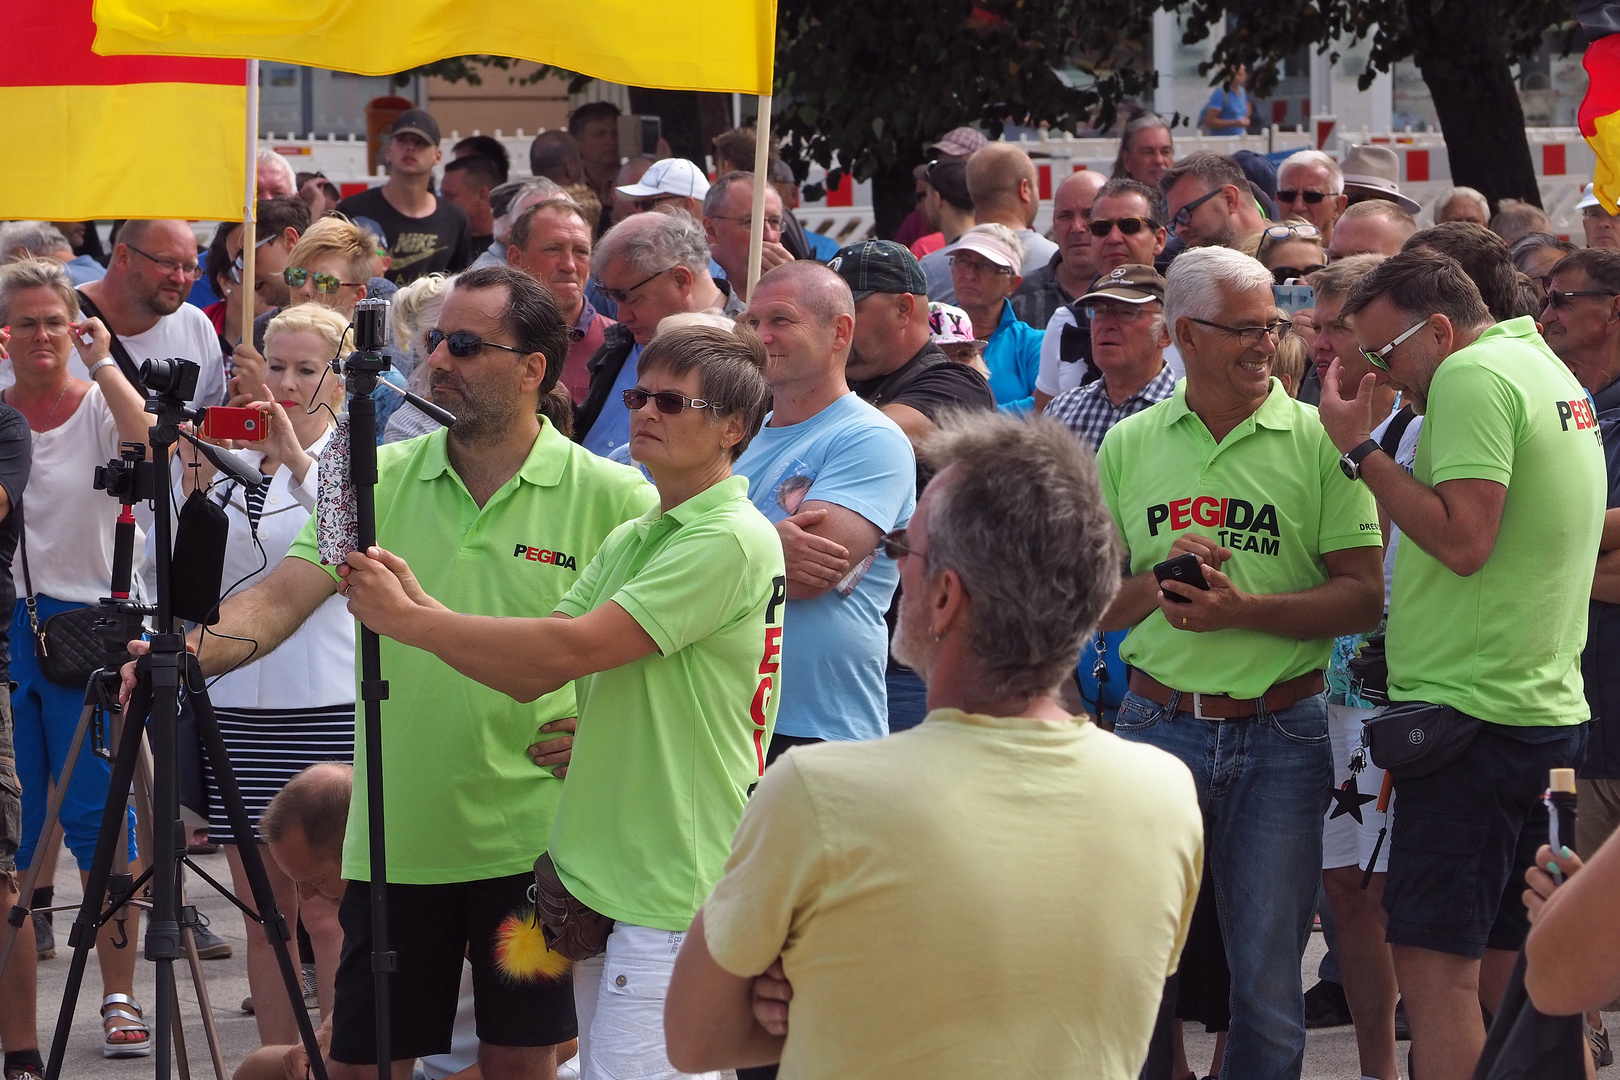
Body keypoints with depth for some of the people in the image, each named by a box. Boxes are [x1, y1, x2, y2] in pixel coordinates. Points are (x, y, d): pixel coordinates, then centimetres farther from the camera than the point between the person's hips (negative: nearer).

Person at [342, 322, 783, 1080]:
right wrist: (417, 605, -6)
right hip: (601, 875, 9)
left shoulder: (733, 541, -13)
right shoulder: (630, 540, 17)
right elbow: (532, 675, 9)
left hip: (675, 892, -9)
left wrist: (410, 621, -15)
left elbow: (572, 648, -19)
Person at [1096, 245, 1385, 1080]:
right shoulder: (1130, 445, 8)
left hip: (1280, 736, -2)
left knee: (1268, 977, 2)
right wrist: (1154, 586, -10)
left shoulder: (1317, 440, 0)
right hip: (1157, 722, 2)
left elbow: (1364, 597, -6)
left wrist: (1244, 610, -18)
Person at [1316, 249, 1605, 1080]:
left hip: (1472, 713, -10)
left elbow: (1464, 539, -21)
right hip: (1551, 710, 10)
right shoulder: (1551, 373, 17)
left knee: (1434, 965, -11)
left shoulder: (1472, 376, -12)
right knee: (1504, 967, 12)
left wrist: (1361, 450, -14)